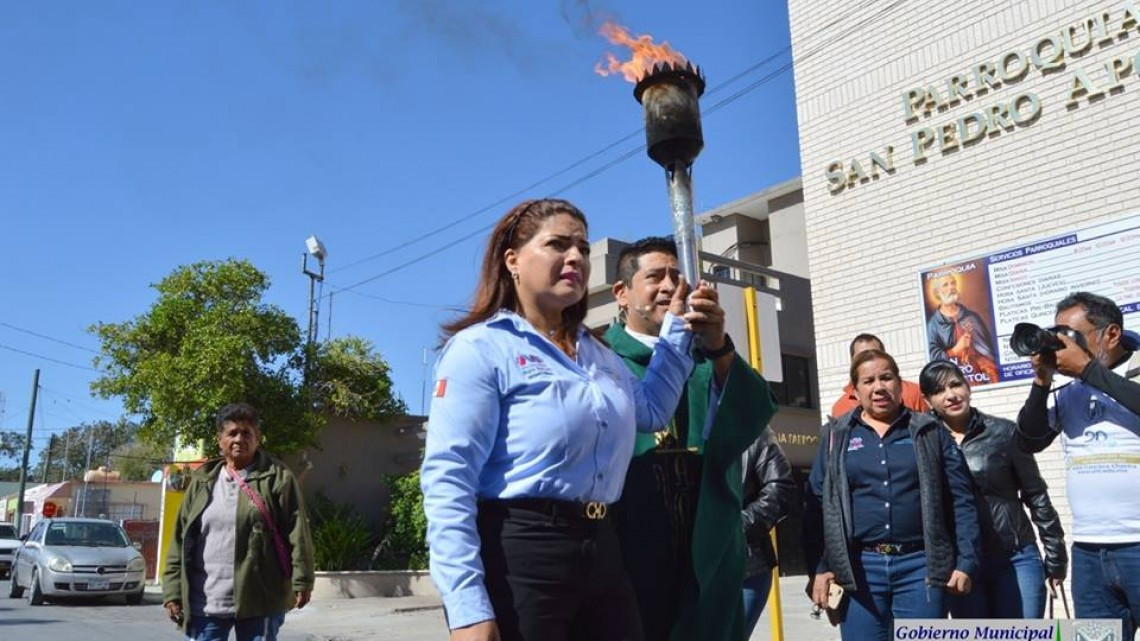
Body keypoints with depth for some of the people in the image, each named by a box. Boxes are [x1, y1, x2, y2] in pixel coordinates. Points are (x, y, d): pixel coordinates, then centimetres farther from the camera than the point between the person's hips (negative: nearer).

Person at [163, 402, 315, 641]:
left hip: (259, 600, -3)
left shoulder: (277, 477, -2)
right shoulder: (202, 481, 9)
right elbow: (180, 539, 10)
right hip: (206, 601, 3)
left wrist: (302, 581, -13)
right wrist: (173, 590, 4)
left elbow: (297, 532, -7)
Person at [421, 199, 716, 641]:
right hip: (516, 555, -7)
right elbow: (447, 480, -15)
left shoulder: (598, 353, 16)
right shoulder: (481, 347, -8)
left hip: (600, 550, 7)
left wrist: (677, 331, 21)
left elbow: (650, 410, 32)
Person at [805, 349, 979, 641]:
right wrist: (818, 568, -3)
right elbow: (816, 505, 5)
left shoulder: (929, 432, 8)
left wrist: (966, 562, -2)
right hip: (859, 569, 1)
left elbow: (961, 501, 5)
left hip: (921, 565, 0)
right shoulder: (836, 436, 8)